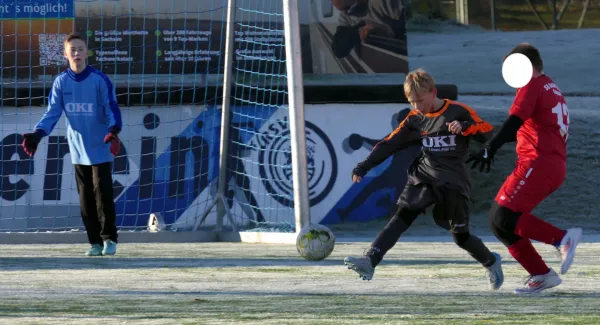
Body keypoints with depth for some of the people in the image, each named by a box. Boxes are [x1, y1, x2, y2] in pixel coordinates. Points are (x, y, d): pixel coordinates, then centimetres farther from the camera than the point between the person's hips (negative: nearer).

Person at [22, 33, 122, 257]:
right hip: (78, 150, 4)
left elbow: (111, 109, -11)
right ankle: (95, 242, 10)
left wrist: (114, 130, -31)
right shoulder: (61, 82, 2)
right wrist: (37, 134, -14)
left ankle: (109, 238, 3)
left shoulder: (100, 80, -9)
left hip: (101, 148, -4)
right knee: (85, 196, 4)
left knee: (103, 193, -7)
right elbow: (52, 113, 1)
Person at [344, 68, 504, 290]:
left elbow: (488, 132, -9)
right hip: (423, 178, 3)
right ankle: (369, 261, -30)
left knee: (460, 236, 2)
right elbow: (390, 144, 3)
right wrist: (364, 167, -4)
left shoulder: (458, 112, -6)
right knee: (402, 217, -17)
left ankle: (491, 262, 30)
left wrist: (464, 127, -28)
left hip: (454, 182, -3)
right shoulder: (415, 119, 4)